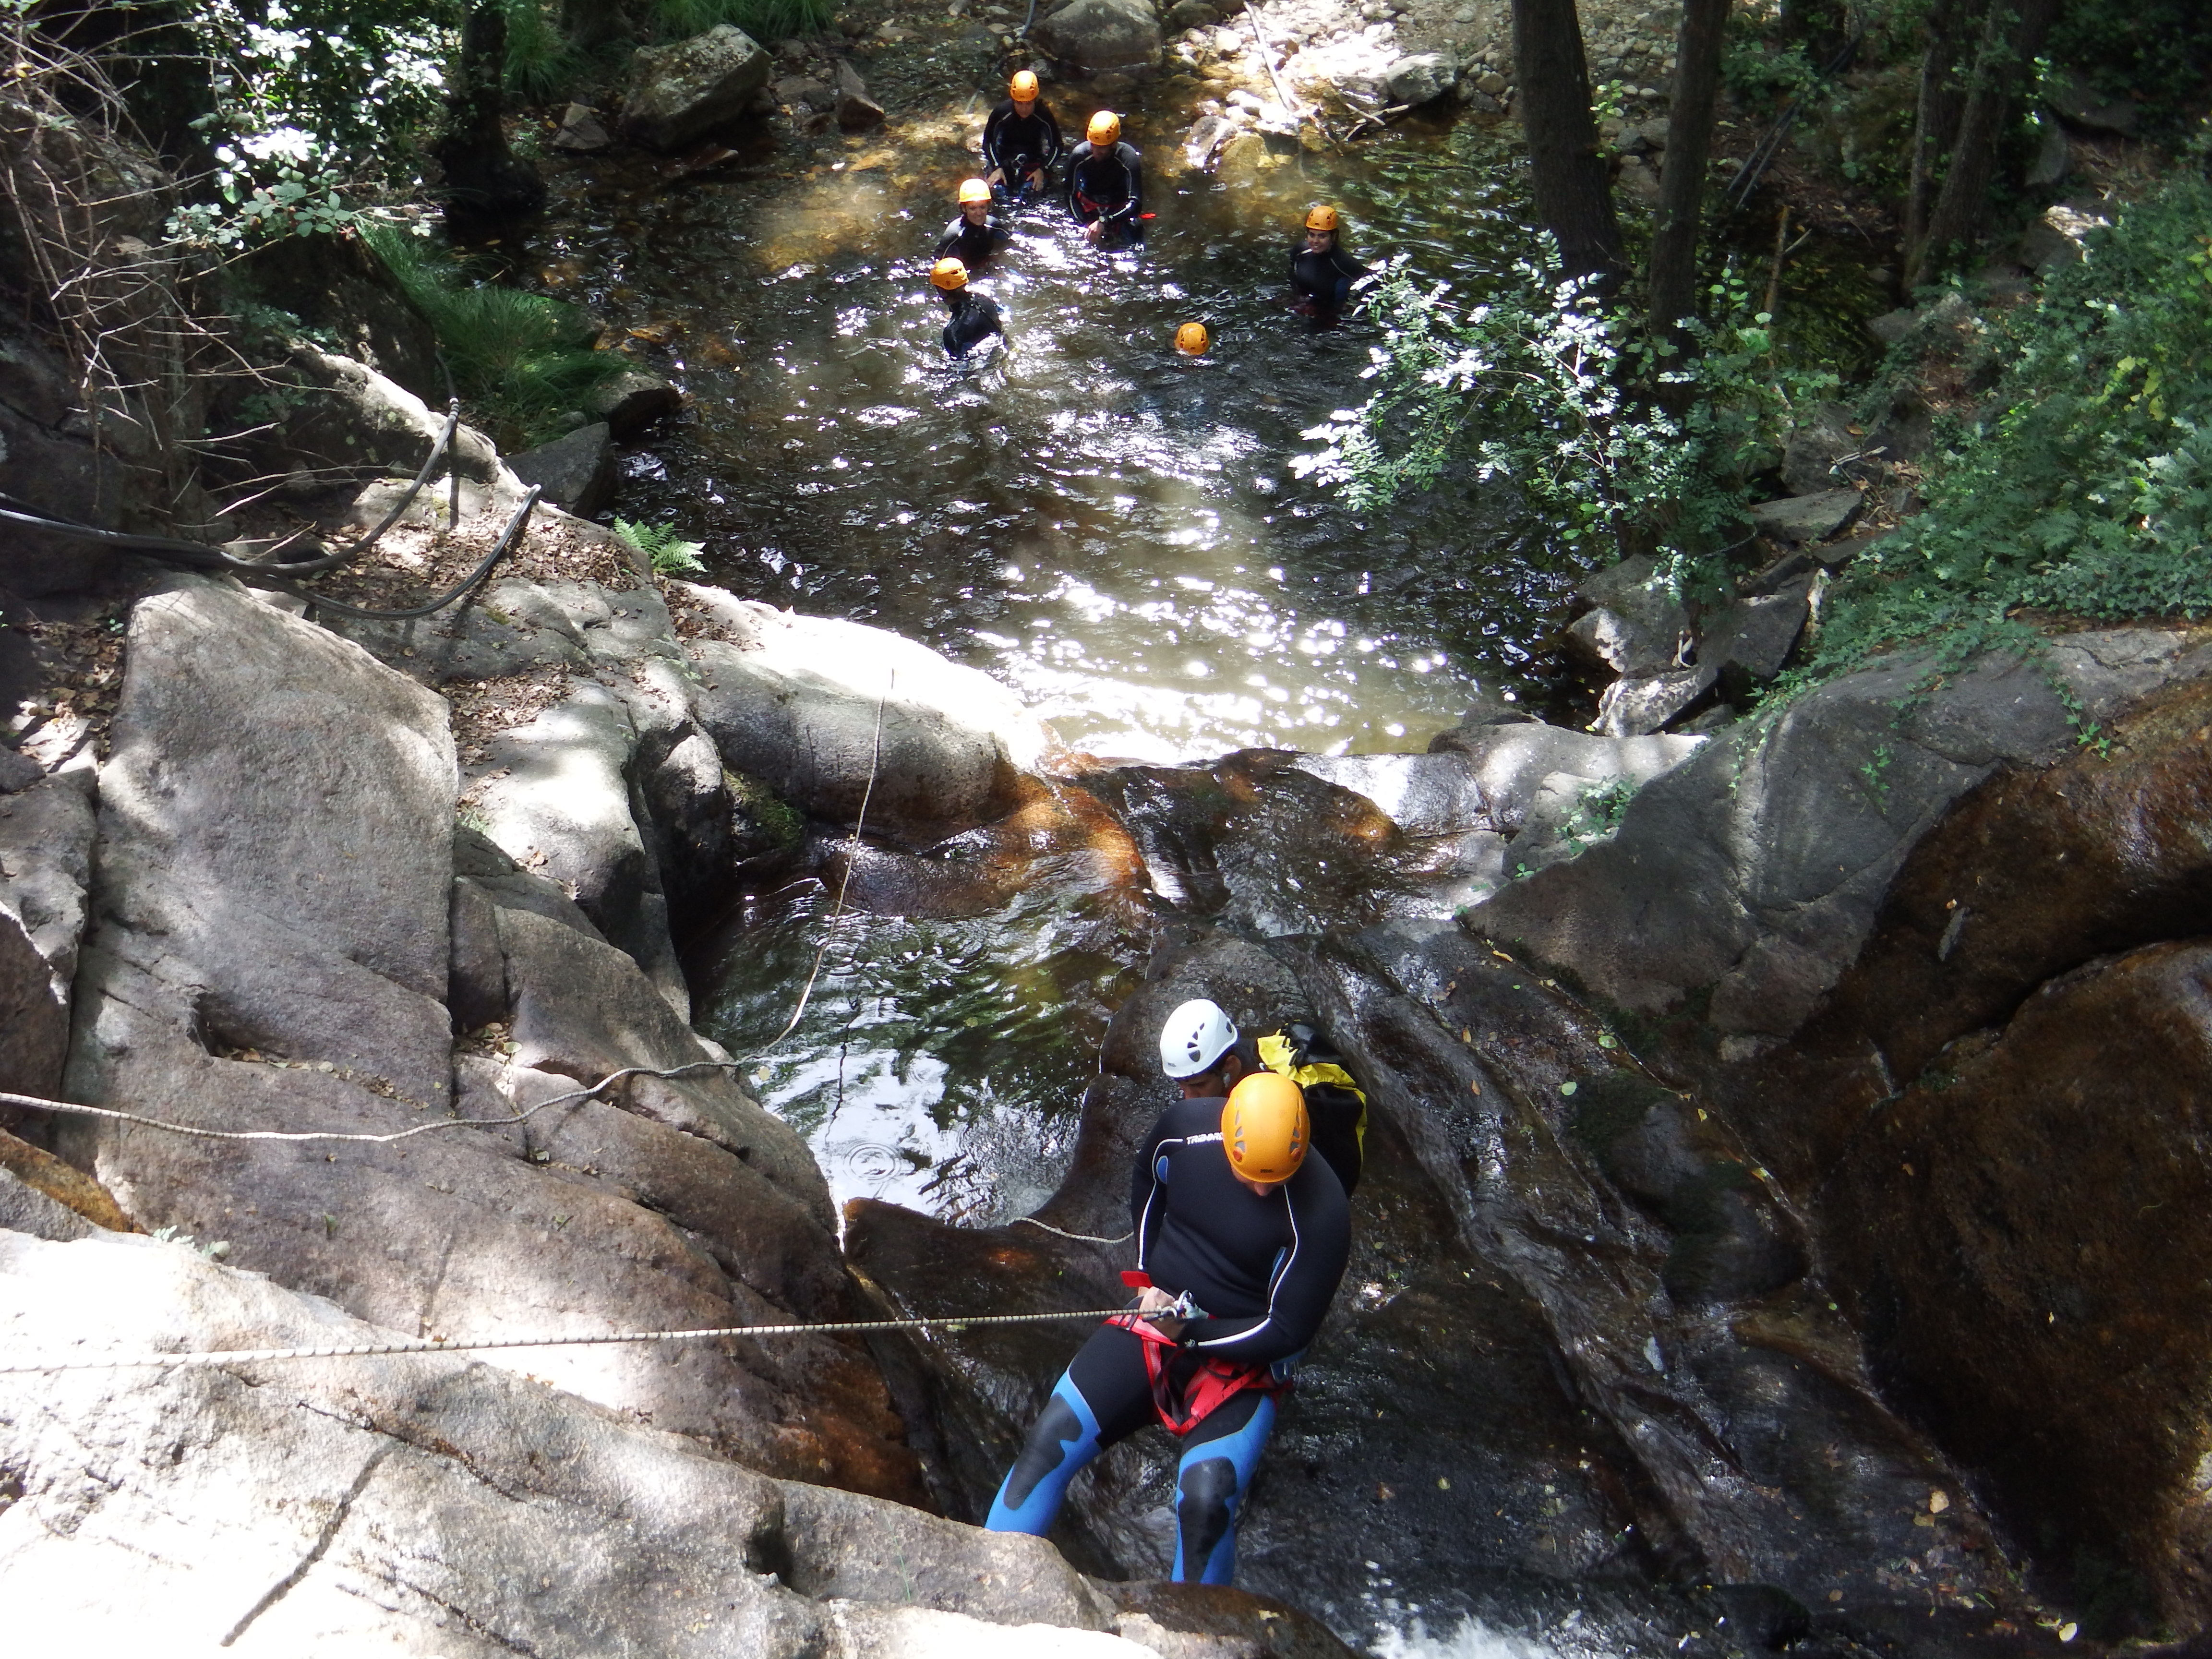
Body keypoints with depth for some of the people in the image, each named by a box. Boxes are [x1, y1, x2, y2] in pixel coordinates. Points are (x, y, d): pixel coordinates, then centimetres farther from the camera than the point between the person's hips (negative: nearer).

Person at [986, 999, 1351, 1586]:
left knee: (1206, 1497, -27)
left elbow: (1288, 1331, -15)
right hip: (1160, 1315, 4)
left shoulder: (1320, 1211, -22)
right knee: (1052, 1438, -13)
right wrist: (1149, 1281, 9)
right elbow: (1144, 1190, 14)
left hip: (1243, 1356, -4)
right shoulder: (1184, 1126, -9)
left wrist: (1190, 1334, -16)